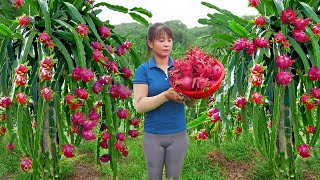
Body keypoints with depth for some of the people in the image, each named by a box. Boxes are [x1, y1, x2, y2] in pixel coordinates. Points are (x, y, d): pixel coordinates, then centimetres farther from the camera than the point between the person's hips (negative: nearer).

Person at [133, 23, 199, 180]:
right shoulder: (143, 70, -6)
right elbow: (139, 106, -15)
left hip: (178, 134, 2)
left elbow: (190, 104, 3)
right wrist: (166, 95, -27)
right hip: (153, 136, -2)